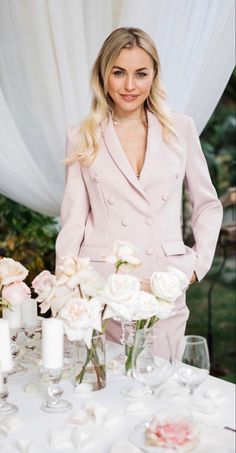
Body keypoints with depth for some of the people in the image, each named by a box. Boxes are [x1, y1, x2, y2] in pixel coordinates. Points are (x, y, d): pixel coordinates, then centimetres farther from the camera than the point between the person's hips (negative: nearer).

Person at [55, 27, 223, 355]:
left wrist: (199, 262, 2)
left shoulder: (181, 128, 4)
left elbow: (208, 204, 12)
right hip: (100, 287, 0)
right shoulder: (81, 137, 3)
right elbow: (74, 218, 3)